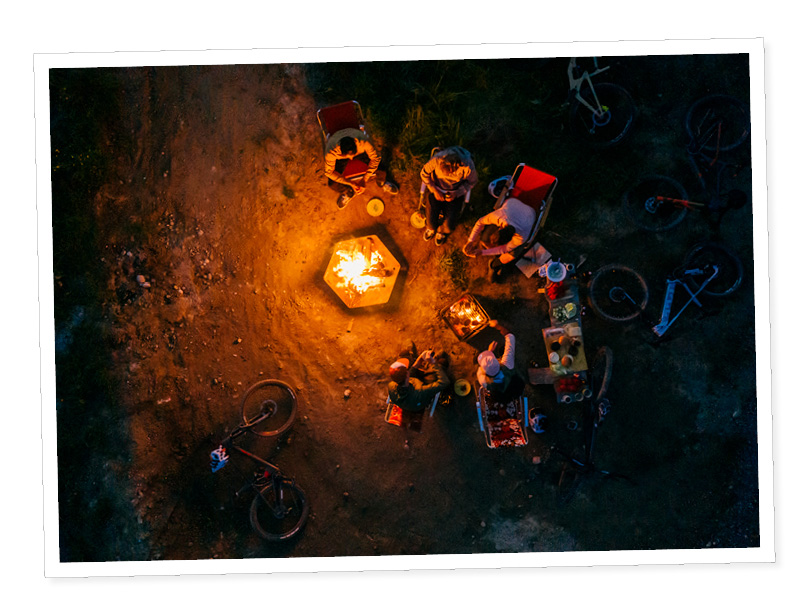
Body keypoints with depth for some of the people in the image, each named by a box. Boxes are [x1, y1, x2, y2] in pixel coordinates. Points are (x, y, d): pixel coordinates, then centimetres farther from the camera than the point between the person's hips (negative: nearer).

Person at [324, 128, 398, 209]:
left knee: (381, 170, -19)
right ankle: (349, 193, 17)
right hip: (341, 158, 0)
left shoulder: (364, 141, -42)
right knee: (333, 184, -20)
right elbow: (329, 172, -25)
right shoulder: (331, 151, -42)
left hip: (361, 152, 0)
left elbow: (375, 158, -23)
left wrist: (364, 180, -24)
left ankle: (382, 183, 22)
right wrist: (350, 183, -25)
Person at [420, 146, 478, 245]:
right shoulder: (437, 159, -30)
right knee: (431, 221, -11)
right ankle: (432, 228, 32)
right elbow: (424, 174, -9)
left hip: (456, 192, 0)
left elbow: (472, 181, -7)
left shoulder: (468, 166, -31)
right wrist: (435, 190, -17)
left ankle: (442, 231, 30)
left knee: (449, 226, -12)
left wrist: (456, 194, -18)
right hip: (437, 188, 0)